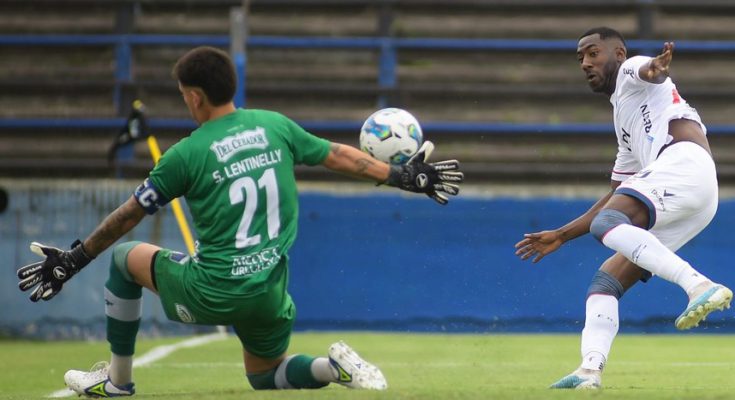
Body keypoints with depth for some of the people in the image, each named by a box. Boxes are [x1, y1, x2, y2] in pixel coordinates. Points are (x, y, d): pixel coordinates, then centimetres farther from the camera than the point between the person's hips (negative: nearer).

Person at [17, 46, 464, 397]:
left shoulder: (188, 153, -10)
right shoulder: (275, 126, 2)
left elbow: (129, 215, -2)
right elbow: (339, 156, 11)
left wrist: (73, 260, 8)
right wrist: (403, 175, 23)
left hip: (210, 295, -5)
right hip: (270, 292, 5)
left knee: (125, 257, 20)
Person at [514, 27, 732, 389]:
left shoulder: (630, 72, 13)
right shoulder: (624, 123, 37)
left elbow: (648, 72, -15)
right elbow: (617, 199, 42)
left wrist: (655, 68, -40)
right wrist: (561, 236, 44)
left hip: (685, 160, -9)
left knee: (606, 224, -29)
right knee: (603, 284, 7)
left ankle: (699, 286, -41)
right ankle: (589, 371, -8)